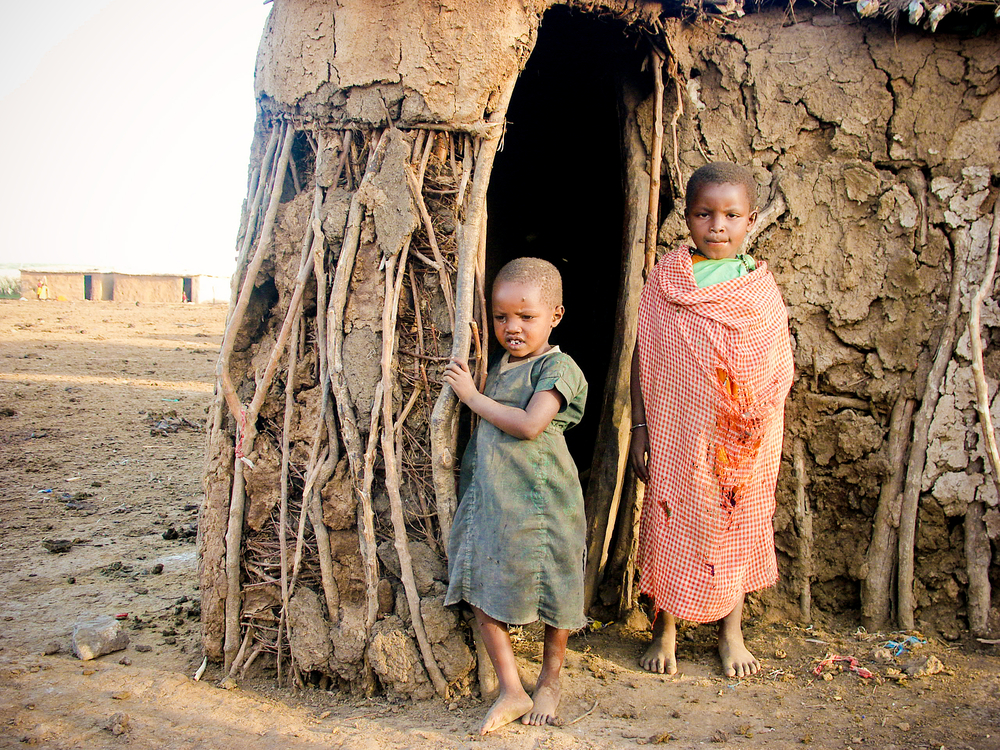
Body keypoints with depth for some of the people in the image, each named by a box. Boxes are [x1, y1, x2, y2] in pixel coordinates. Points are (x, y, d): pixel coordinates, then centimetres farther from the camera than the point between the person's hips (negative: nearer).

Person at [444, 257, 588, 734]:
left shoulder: (557, 367, -10)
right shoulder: (498, 367, 12)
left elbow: (530, 425, -24)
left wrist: (473, 396, -16)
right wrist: (468, 384, 15)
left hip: (537, 499, -7)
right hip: (488, 495, 7)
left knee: (551, 594, 9)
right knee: (481, 592, 4)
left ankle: (550, 679, 32)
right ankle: (511, 691, 15)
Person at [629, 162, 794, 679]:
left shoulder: (760, 288, 0)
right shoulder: (665, 278, -2)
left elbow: (777, 374, 3)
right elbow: (643, 357, 0)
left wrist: (762, 439, -1)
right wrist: (639, 429, -3)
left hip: (739, 443, 1)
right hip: (675, 437, -1)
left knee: (735, 531, 13)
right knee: (670, 528, 8)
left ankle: (731, 633, 33)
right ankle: (664, 631, 28)